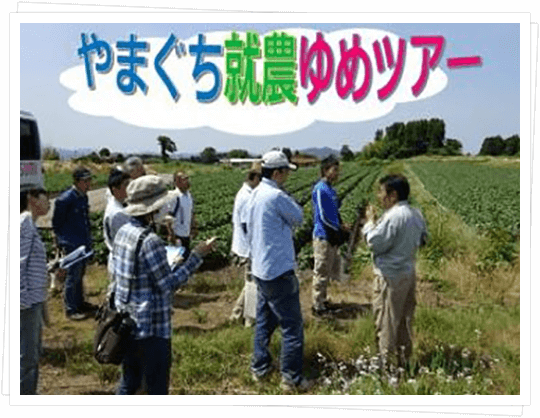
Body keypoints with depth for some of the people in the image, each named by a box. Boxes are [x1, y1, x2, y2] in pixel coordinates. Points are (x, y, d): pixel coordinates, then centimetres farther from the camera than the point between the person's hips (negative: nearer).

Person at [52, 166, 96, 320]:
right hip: (72, 245, -8)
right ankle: (70, 310, 10)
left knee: (80, 274, 20)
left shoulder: (84, 197, 5)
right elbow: (56, 223, -11)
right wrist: (62, 240, -5)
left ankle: (79, 302, 34)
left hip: (83, 243, 8)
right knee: (73, 276, -1)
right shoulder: (65, 199, -19)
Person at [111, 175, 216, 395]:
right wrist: (196, 256, -15)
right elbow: (168, 285, -19)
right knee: (156, 389, 5)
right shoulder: (151, 241, -24)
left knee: (128, 382, 22)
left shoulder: (123, 232, 3)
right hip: (151, 328, -8)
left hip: (127, 323, 9)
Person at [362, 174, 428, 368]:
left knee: (386, 319, 4)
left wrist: (370, 222, -9)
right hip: (409, 272, 9)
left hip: (390, 276, -9)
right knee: (405, 317, 19)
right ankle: (404, 356, 32)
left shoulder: (393, 217, -23)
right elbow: (423, 239, 17)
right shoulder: (416, 214, 6)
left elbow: (375, 243, -21)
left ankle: (388, 360, 14)